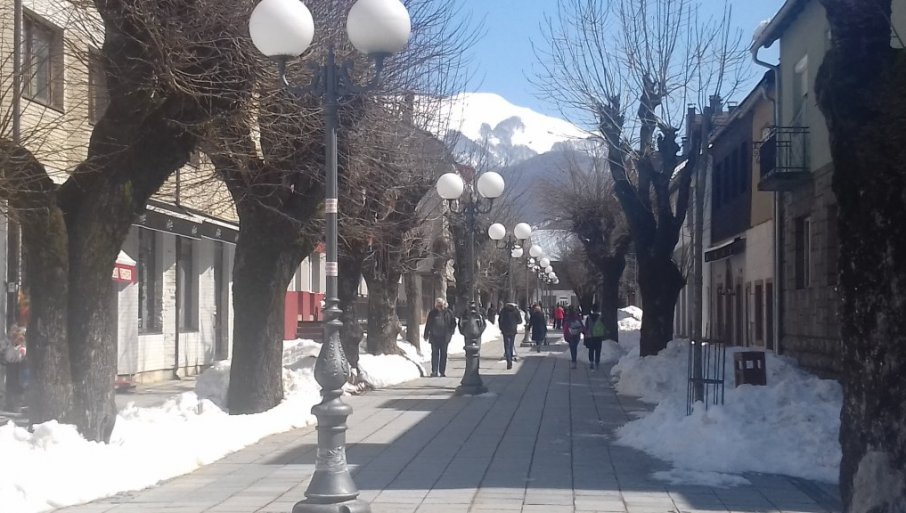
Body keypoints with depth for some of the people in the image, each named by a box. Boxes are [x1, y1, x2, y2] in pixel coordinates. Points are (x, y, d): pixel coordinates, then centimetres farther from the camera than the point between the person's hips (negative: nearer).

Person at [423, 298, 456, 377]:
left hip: (444, 338, 0)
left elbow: (453, 323, 9)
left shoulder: (448, 313, 2)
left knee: (443, 354, 7)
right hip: (434, 337, 0)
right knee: (435, 354, -2)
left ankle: (442, 371, 14)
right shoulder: (432, 313, 3)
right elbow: (428, 325, 8)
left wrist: (450, 333, -1)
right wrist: (426, 335, 5)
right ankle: (434, 371, -1)